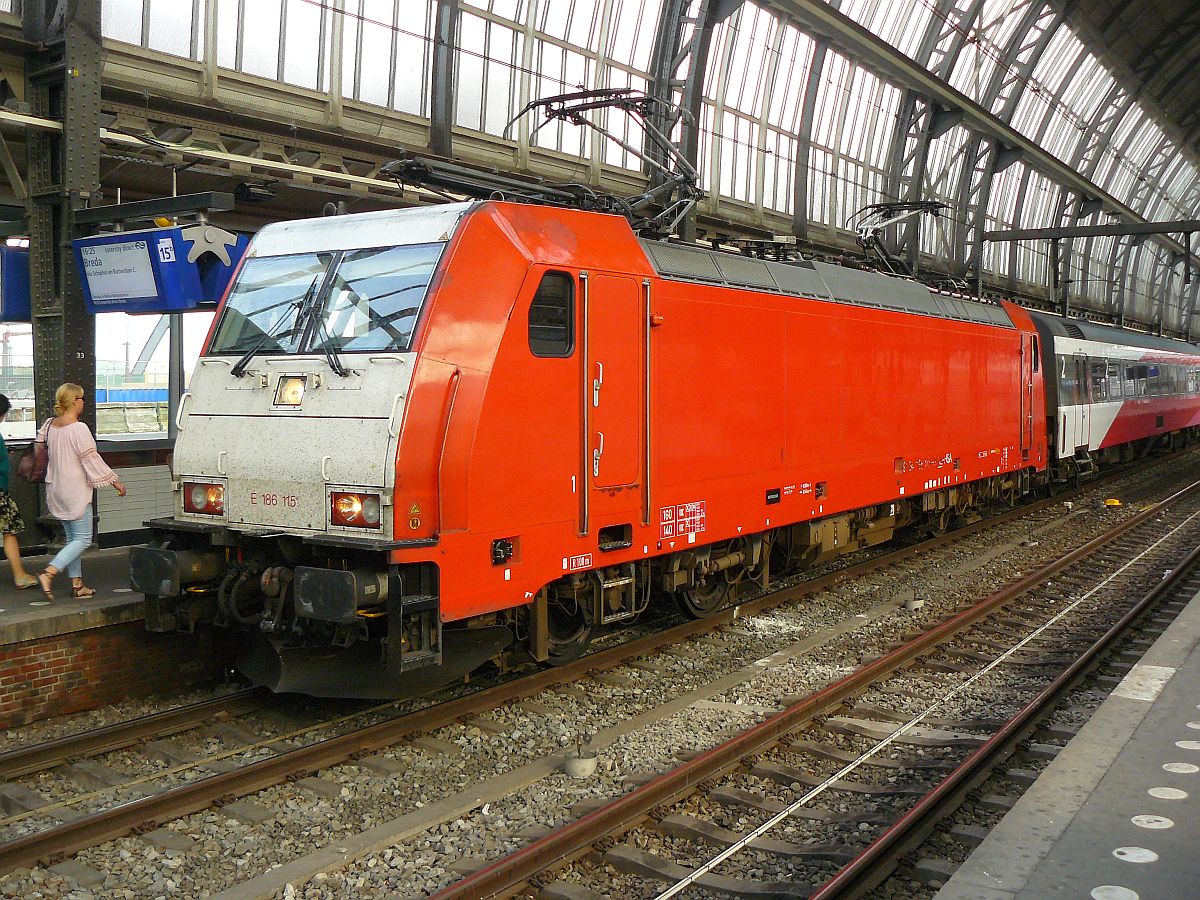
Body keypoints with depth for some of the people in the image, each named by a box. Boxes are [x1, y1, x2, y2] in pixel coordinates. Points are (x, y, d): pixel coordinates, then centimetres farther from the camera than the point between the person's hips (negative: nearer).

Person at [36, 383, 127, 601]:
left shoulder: (50, 425, 5)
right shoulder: (78, 429, -17)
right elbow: (91, 459, -15)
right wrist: (115, 481, -8)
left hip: (56, 490, 8)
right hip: (75, 491, -8)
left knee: (72, 538, 14)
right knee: (83, 539, -3)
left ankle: (77, 585, 14)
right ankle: (49, 572, -17)